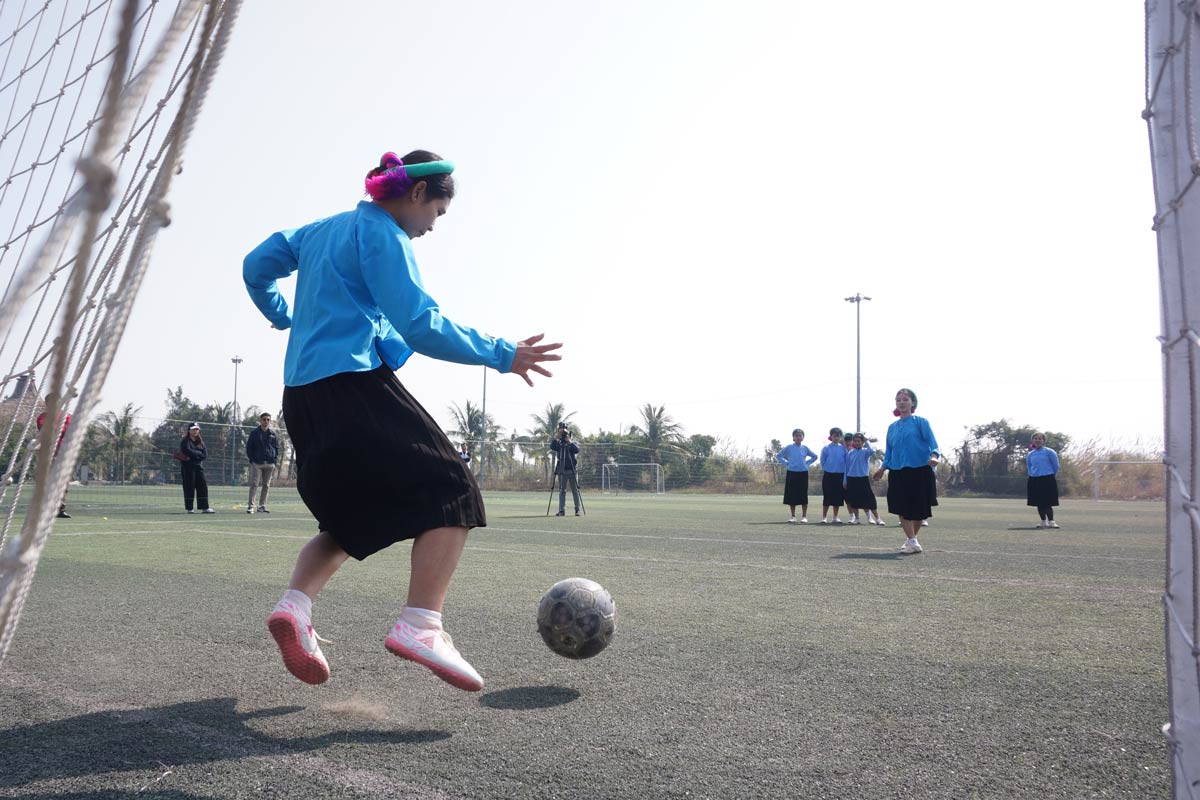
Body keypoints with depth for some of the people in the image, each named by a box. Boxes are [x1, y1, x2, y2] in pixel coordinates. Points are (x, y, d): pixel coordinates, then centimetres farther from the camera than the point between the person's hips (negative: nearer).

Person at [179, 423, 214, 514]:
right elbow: (188, 452, -20)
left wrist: (194, 454, -11)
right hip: (188, 466, -6)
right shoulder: (185, 441, -2)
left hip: (198, 466, 6)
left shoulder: (200, 441, 15)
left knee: (203, 486, 2)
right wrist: (199, 453, -8)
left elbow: (205, 454, 4)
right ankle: (189, 509, 0)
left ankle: (204, 508, 3)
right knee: (189, 487, -5)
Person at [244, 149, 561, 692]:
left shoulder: (319, 230, 22)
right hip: (355, 384, -9)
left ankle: (295, 604, -4)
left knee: (351, 515, 18)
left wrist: (282, 317, 45)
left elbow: (256, 267, 29)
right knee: (450, 490, -7)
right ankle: (420, 624, -23)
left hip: (301, 394, 9)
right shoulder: (384, 235, -5)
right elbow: (420, 326, -15)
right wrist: (500, 355, -13)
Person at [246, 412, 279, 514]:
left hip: (270, 464, 4)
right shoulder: (254, 433, 2)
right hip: (257, 463, -4)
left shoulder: (273, 434, 11)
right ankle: (250, 506, -8)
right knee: (254, 484, -9)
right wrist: (252, 460, -5)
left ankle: (262, 506, 15)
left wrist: (275, 461, 4)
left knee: (266, 486, 7)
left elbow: (277, 448, 14)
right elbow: (249, 447, 3)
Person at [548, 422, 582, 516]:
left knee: (575, 490, 1)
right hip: (562, 471, 1)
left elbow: (577, 450, -13)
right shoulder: (558, 443, 8)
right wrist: (557, 437, -18)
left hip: (572, 470, -1)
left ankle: (577, 510, 4)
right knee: (562, 491, 1)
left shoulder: (573, 442, 6)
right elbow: (552, 447, -13)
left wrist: (569, 442, -19)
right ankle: (562, 510, 1)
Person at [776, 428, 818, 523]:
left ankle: (804, 516, 6)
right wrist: (786, 463, -1)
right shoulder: (789, 447, 1)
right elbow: (778, 456, 7)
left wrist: (807, 463, 4)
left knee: (803, 495, 0)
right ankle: (793, 516, 11)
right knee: (792, 495, 2)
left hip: (803, 473, 0)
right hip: (792, 473, 0)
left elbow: (814, 456, 16)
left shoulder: (805, 448, 5)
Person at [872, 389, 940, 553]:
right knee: (902, 508, -7)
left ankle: (911, 539, 23)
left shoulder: (921, 422, 1)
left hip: (919, 471, -3)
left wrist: (934, 456, -28)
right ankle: (912, 541, -1)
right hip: (898, 472, 3)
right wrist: (883, 468, 6)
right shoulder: (892, 427, 14)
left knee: (918, 509, 3)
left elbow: (932, 442, -9)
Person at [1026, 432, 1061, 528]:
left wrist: (1051, 477, 7)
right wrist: (1033, 475, 12)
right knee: (1039, 503, 7)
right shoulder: (1030, 454, 11)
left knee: (1047, 502, -10)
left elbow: (1056, 466, 2)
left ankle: (1051, 521, -7)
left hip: (1047, 480, -5)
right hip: (1034, 480, 5)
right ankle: (1043, 521, 16)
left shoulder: (1049, 452, -2)